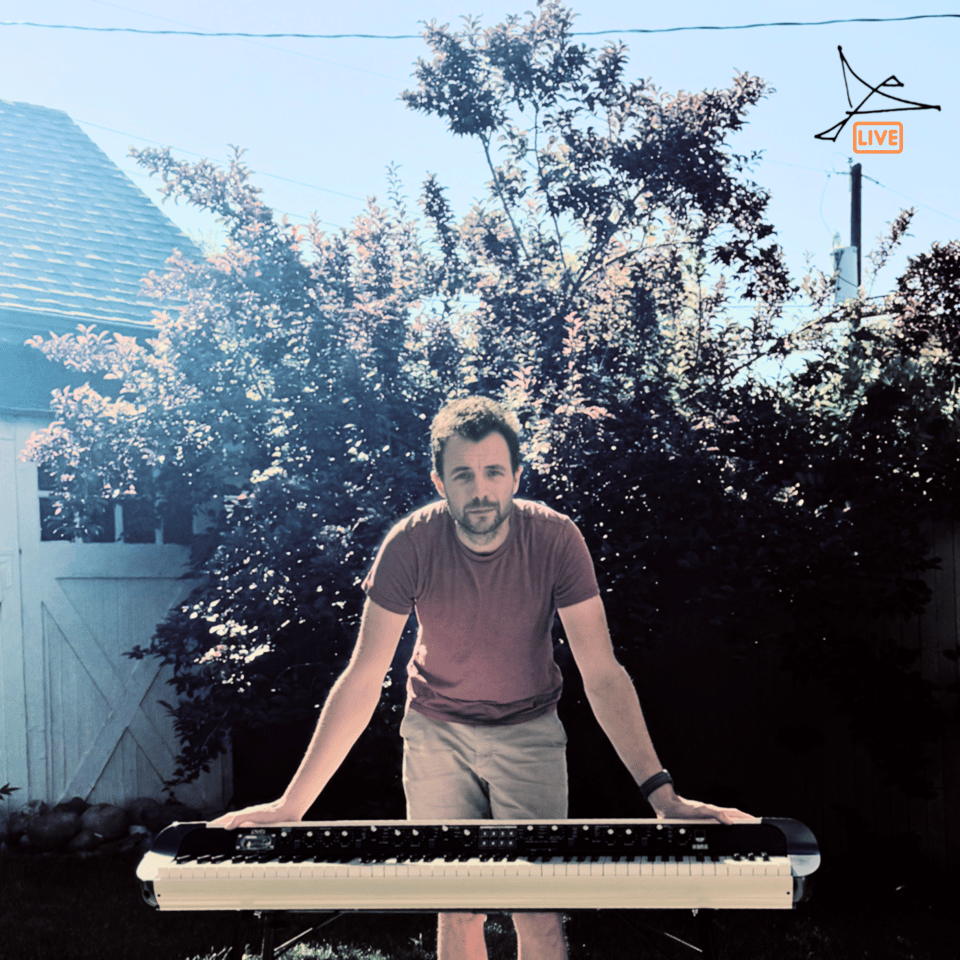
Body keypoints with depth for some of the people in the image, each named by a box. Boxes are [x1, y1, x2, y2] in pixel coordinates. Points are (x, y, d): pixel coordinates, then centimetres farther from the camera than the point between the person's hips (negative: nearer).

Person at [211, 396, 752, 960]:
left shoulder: (555, 538, -20)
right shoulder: (411, 544, -20)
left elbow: (602, 674, -21)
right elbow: (363, 680, -17)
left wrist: (663, 796, -31)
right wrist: (292, 805, -21)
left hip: (528, 727, 0)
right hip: (436, 728, 0)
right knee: (457, 911, -1)